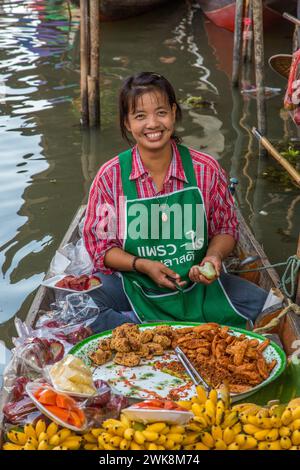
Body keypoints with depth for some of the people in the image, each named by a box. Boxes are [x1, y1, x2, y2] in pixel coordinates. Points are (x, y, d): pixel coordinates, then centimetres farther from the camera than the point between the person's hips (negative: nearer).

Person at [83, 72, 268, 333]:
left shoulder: (206, 169, -4)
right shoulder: (111, 176, -6)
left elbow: (226, 228, 7)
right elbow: (100, 245, -2)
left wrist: (214, 256, -14)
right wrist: (142, 265, -19)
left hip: (198, 283, 2)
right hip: (133, 286, -1)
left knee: (266, 304, -20)